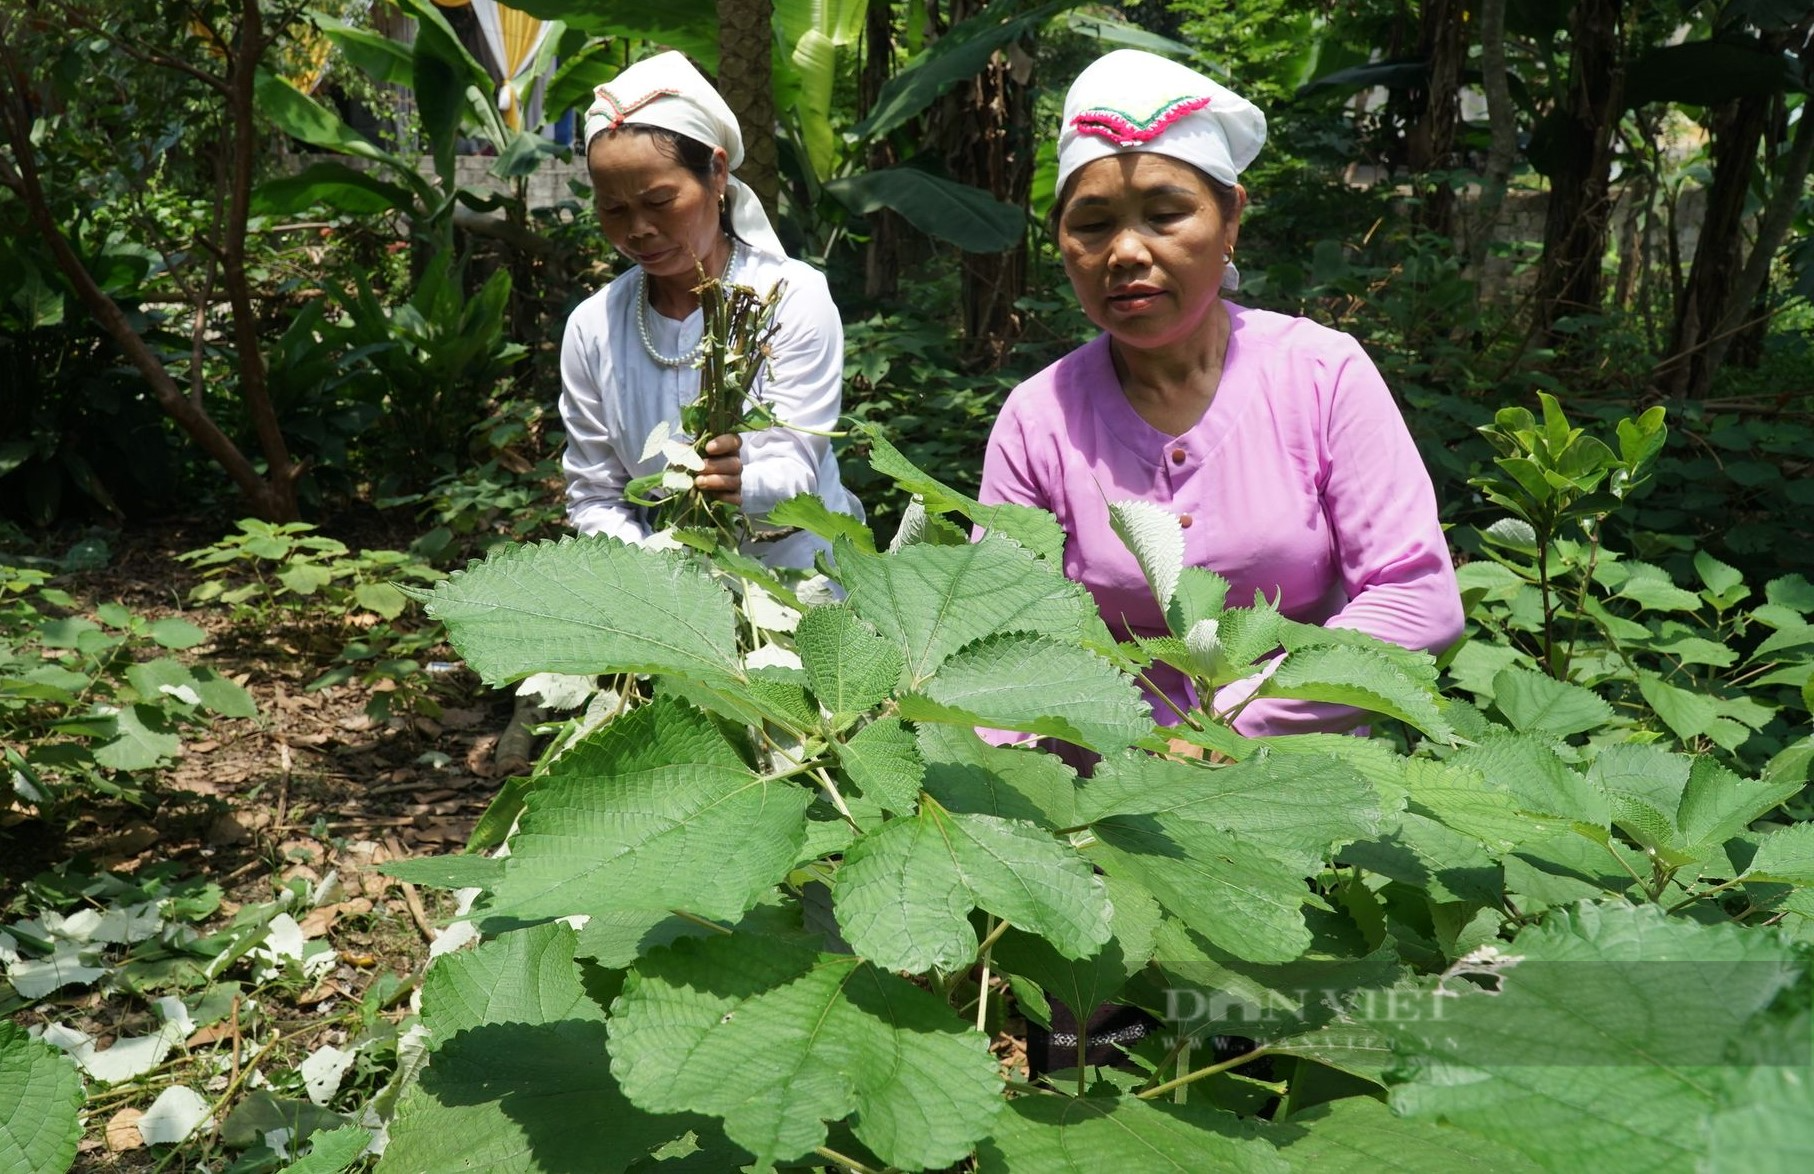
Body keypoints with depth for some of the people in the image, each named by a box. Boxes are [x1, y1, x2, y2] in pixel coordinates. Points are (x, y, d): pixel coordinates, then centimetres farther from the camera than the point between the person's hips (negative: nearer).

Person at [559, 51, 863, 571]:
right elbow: (594, 496, 0)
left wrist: (741, 485, -36)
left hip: (800, 570, 1)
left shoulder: (794, 296, -8)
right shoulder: (592, 326, -1)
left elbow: (796, 470, -14)